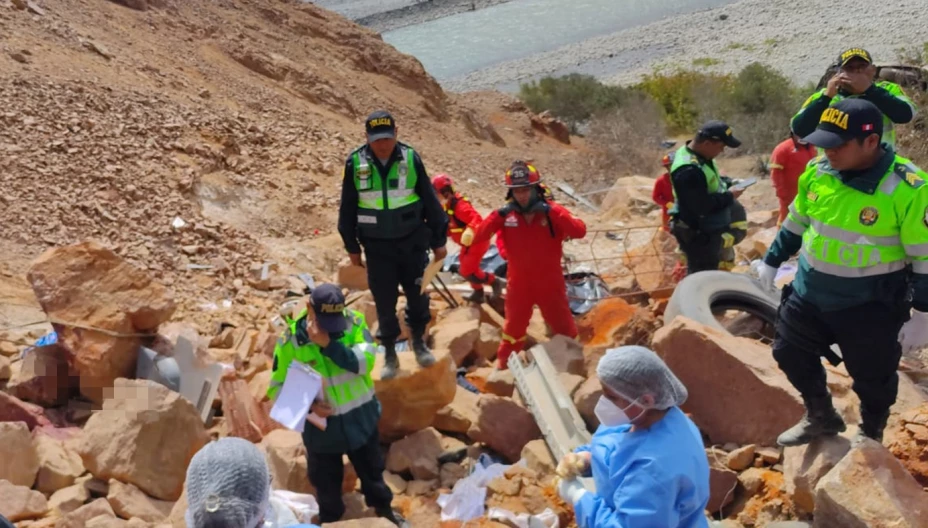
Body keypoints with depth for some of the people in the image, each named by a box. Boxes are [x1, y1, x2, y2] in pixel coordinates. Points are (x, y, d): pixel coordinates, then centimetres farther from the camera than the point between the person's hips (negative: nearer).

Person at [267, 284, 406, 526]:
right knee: (326, 483, 19)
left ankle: (383, 508, 53)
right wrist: (308, 405, -25)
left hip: (360, 419, 2)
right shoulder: (290, 340, -18)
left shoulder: (354, 322, -15)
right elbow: (276, 388, -10)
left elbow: (365, 362, -27)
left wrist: (329, 343, -35)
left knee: (372, 469, 26)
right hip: (321, 426, -1)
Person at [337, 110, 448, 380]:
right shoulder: (355, 163, -8)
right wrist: (352, 247, 6)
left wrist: (439, 240, 3)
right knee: (384, 301, 6)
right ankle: (390, 354, 20)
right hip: (377, 246, 0)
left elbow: (430, 201, 0)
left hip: (412, 241, 0)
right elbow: (347, 208, 3)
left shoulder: (410, 158, -7)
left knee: (417, 293, 9)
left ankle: (419, 342, 31)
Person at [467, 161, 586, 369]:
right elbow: (478, 238, -15)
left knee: (565, 330, 15)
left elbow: (580, 231, -26)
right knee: (513, 331, 17)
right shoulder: (506, 215, -8)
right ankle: (503, 367, 34)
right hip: (519, 285, 1)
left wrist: (551, 212, -32)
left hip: (550, 283, -1)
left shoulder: (552, 211, -12)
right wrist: (498, 215, -27)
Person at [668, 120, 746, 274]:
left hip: (708, 230, 11)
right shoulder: (689, 171, -33)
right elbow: (702, 206, -33)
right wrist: (729, 196, -21)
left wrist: (729, 182, 3)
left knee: (710, 269, 25)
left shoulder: (700, 156, 1)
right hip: (698, 234, -11)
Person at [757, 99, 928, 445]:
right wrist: (772, 262, 19)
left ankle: (870, 436, 42)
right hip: (810, 291, 6)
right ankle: (821, 418, 42)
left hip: (871, 304, -5)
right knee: (790, 353, 17)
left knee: (872, 377, 13)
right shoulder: (818, 172, -6)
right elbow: (796, 222, 12)